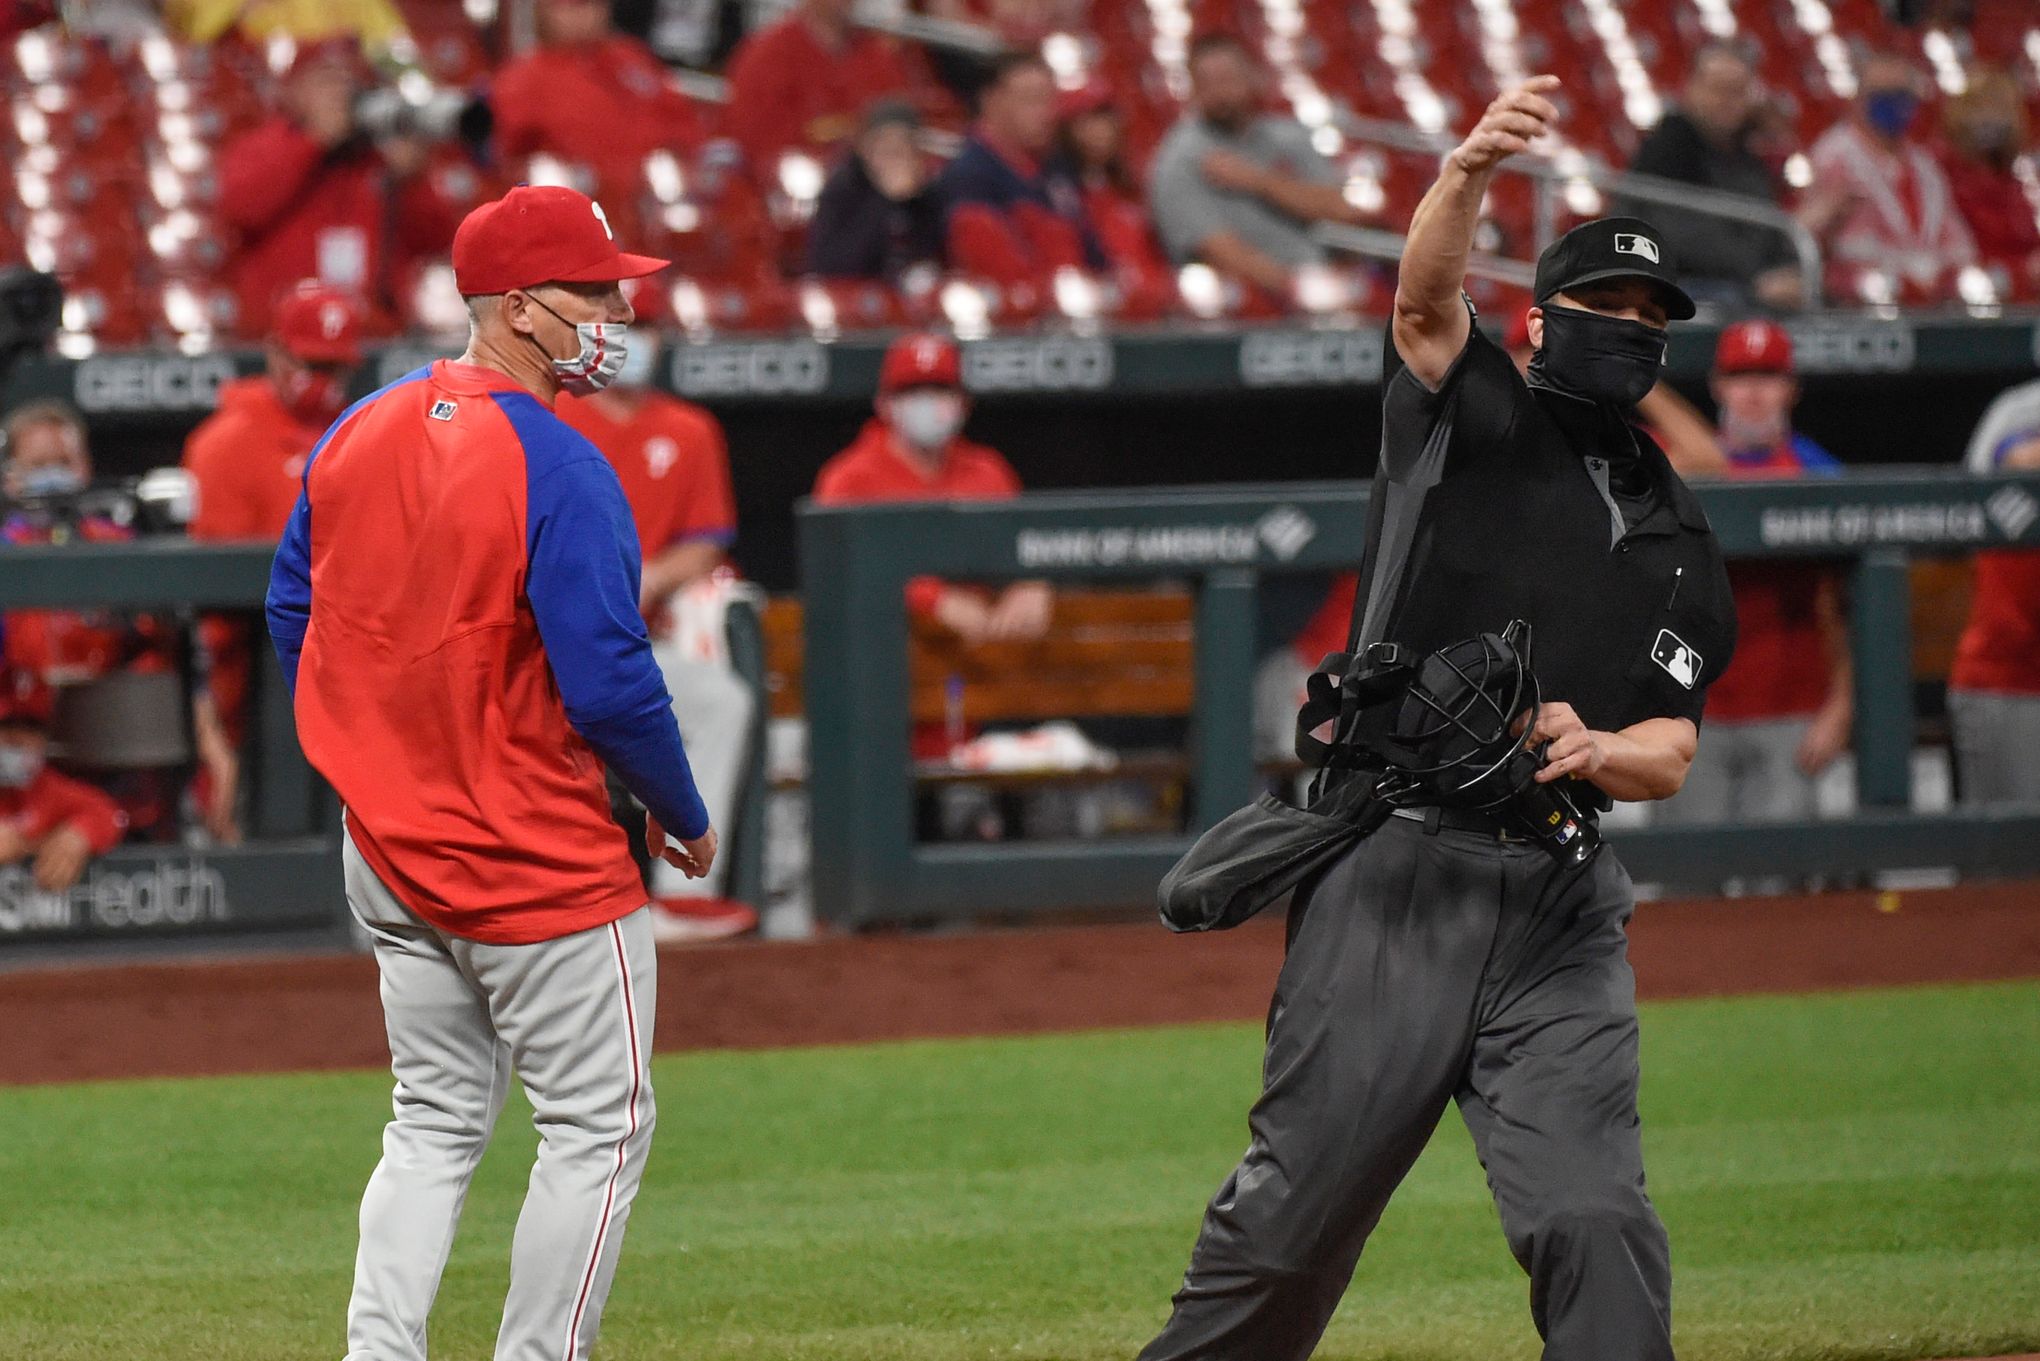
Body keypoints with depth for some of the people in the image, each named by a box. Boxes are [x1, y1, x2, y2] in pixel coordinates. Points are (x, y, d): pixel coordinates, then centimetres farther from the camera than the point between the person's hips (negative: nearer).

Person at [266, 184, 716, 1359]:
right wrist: (685, 818, -5)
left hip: (388, 854, 8)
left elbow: (296, 622, 14)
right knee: (599, 1127, 2)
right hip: (545, 864, -8)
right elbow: (608, 680, -20)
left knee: (437, 1121, 16)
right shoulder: (559, 469, -19)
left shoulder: (356, 435, 5)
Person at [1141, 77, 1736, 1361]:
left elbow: (1673, 749, 12)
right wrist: (1468, 176, -35)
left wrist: (1598, 751, -11)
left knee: (1596, 1223, -9)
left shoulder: (1682, 544, 18)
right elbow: (1427, 301, -14)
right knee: (1298, 1212, -1)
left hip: (1562, 908, 3)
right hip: (1395, 877, -3)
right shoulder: (1471, 421, 7)